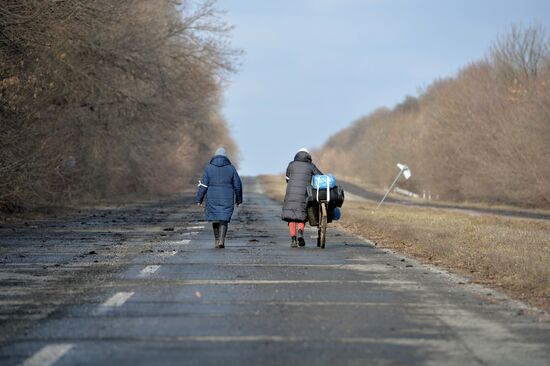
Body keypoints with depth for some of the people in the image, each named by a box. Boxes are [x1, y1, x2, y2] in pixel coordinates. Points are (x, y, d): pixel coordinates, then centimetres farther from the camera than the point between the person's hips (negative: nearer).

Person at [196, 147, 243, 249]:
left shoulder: (209, 168, -1)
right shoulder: (231, 168, 0)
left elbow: (203, 185, -3)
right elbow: (238, 185, 4)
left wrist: (199, 199, 3)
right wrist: (239, 199, 14)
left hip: (212, 199, 1)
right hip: (227, 200, -1)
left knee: (215, 219, 14)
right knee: (224, 220, 2)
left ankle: (216, 241, 19)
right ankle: (221, 240, -14)